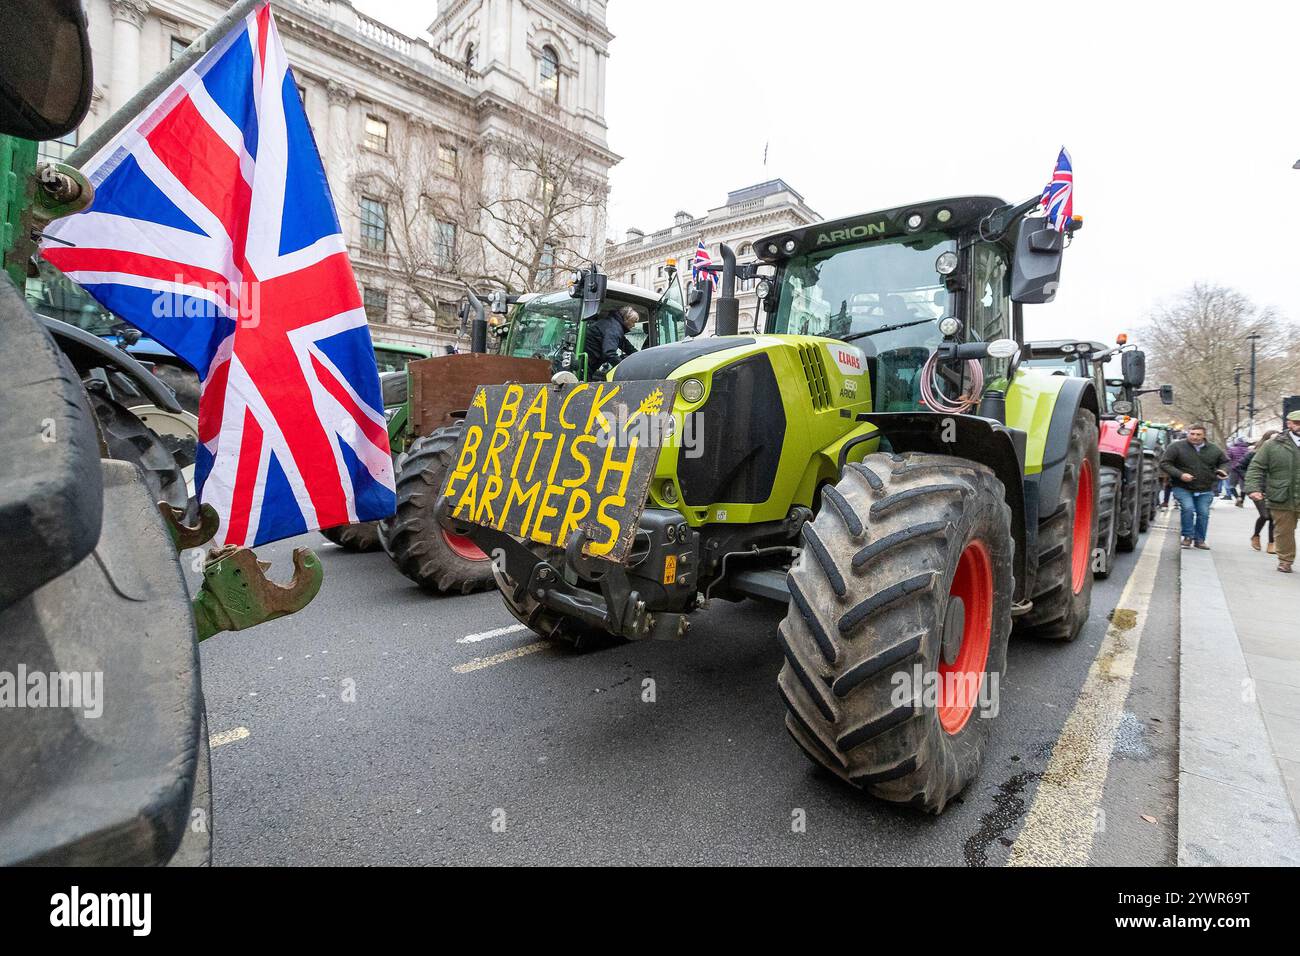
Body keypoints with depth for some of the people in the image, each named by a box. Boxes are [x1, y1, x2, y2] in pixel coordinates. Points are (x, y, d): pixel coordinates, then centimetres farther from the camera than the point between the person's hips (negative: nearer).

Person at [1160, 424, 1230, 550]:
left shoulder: (1214, 449, 6)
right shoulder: (1176, 447, -7)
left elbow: (1225, 462, 21)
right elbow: (1164, 464, -9)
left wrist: (1221, 470, -2)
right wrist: (1180, 474, -22)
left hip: (1205, 490, 4)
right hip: (1182, 488, -4)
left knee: (1203, 513, 1)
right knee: (1188, 509, -20)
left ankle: (1199, 540, 16)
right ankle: (1188, 536, -5)